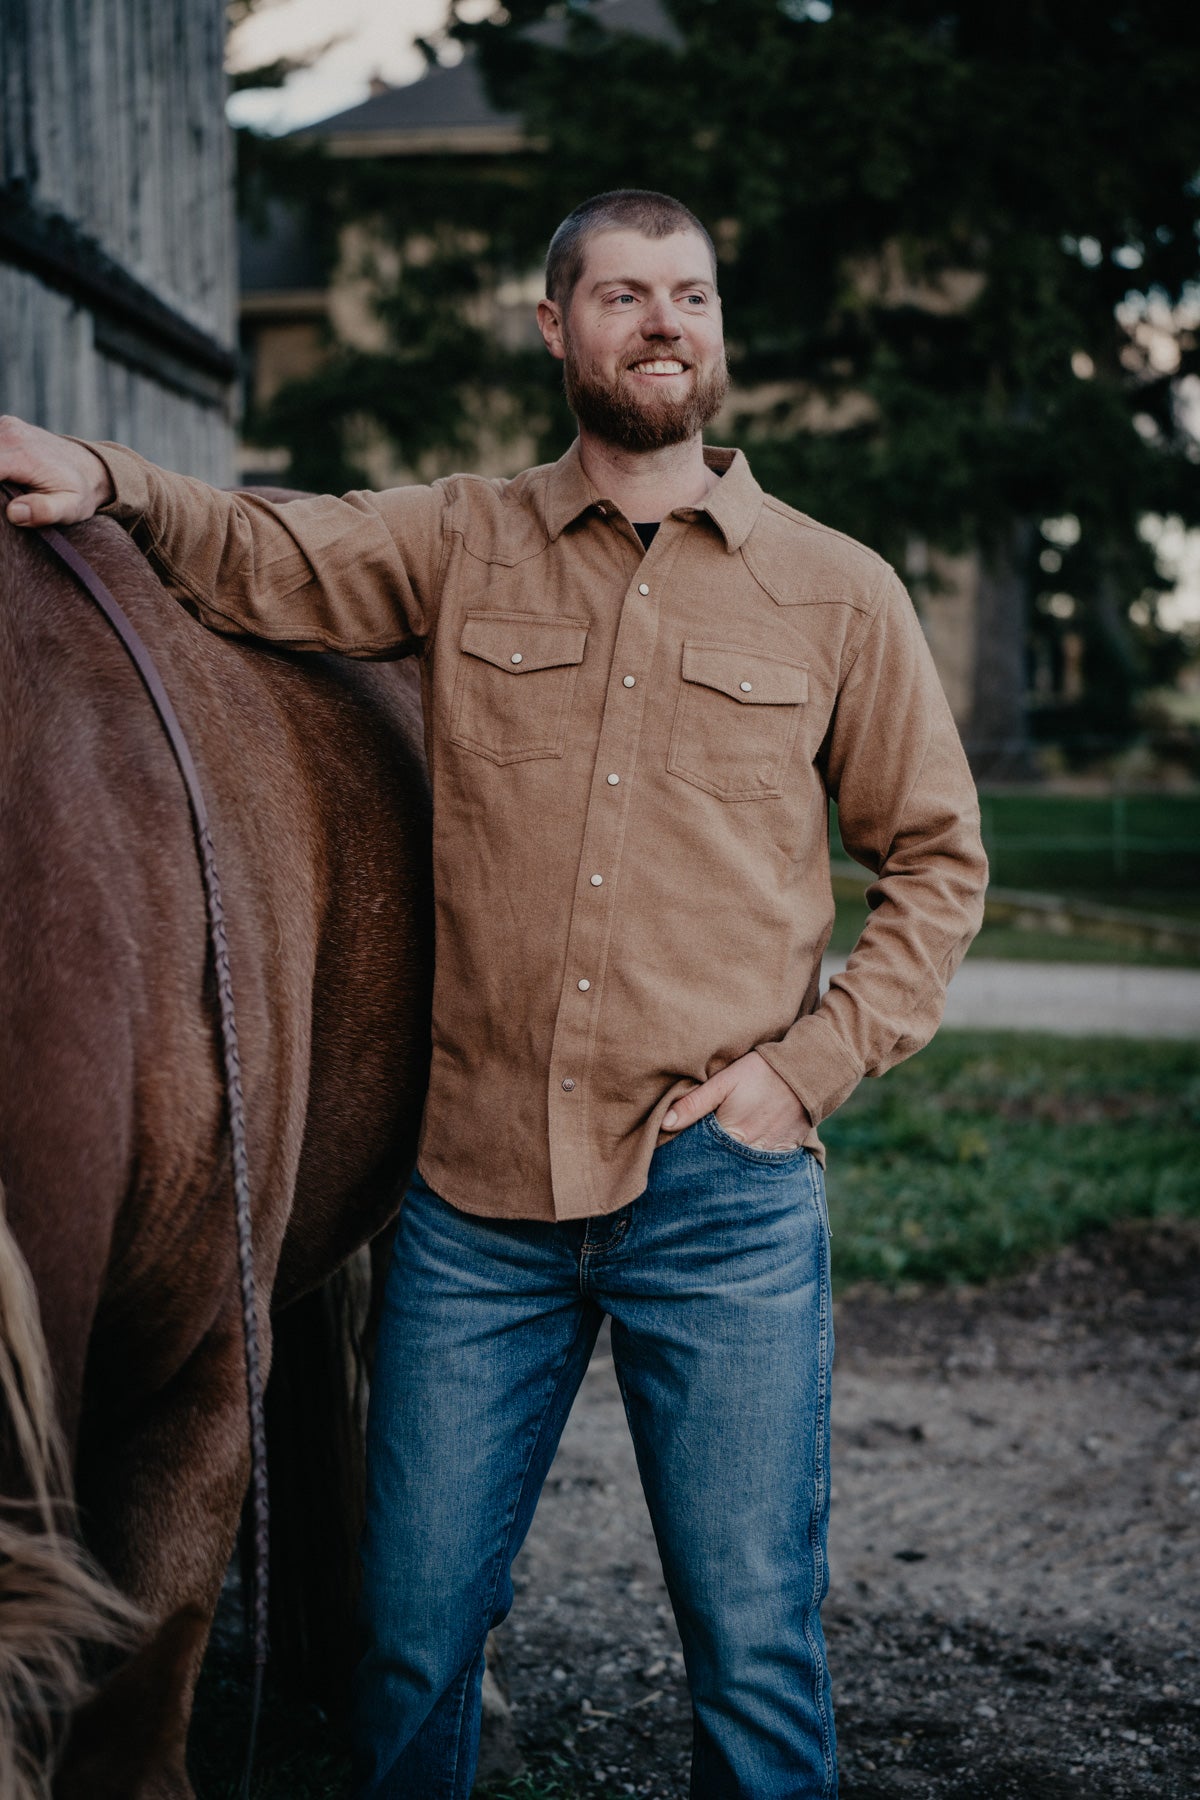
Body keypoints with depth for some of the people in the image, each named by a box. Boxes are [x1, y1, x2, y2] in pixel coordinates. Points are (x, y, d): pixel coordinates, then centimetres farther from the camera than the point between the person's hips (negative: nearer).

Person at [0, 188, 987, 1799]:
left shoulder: (840, 594, 4)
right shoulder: (458, 549, 8)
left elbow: (937, 862, 8)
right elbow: (267, 562, -3)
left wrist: (815, 1064, -3)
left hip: (725, 1196, -1)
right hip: (478, 1188, 1)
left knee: (758, 1649, 5)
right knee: (413, 1633, 10)